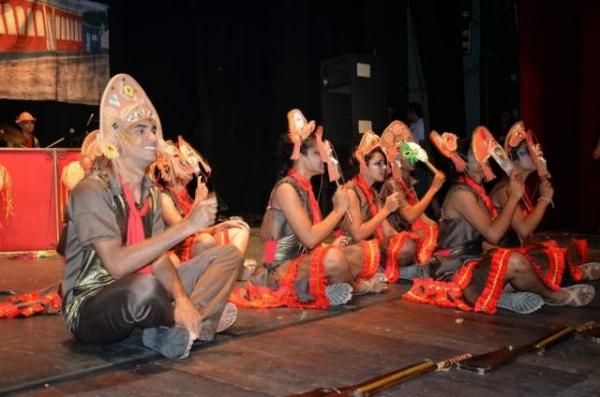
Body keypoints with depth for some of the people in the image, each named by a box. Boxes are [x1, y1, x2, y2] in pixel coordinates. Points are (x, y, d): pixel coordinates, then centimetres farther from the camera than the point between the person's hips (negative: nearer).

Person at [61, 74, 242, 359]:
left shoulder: (149, 193, 6)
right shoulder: (92, 191, -18)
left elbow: (158, 258, 0)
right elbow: (118, 264, -30)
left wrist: (182, 298, -20)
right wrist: (187, 226, -32)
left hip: (135, 293, 8)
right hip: (90, 308, -8)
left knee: (228, 255, 2)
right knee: (144, 289, -43)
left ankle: (170, 329, -17)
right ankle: (198, 320, -9)